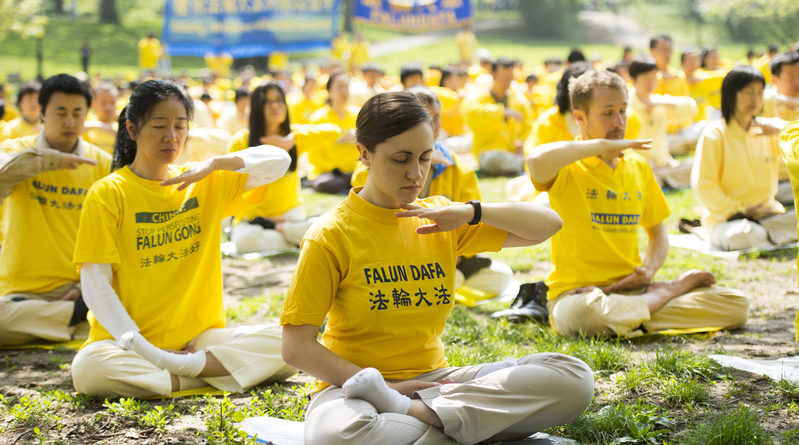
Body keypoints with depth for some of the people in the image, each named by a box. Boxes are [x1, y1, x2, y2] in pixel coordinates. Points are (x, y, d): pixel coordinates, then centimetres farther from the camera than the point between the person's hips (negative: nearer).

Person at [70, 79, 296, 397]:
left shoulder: (207, 183, 10)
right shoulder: (107, 194, -3)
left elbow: (279, 161, 1)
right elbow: (95, 282, -9)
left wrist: (214, 164, -14)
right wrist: (141, 348, -20)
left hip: (201, 337, 3)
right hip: (132, 341, -3)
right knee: (89, 368, -36)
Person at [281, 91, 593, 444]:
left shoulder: (440, 222, 9)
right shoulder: (331, 236, -6)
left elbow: (547, 224, 10)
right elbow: (296, 347, -9)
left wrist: (471, 213, -6)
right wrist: (380, 384, -17)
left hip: (433, 379, 5)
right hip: (352, 385, -5)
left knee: (573, 379, -16)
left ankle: (416, 409, -26)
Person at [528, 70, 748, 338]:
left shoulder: (638, 167, 13)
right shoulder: (568, 168, -6)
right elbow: (537, 161, -33)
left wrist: (649, 269, 0)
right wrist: (602, 145, -20)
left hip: (632, 290, 4)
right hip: (578, 293, -4)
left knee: (737, 305, -9)